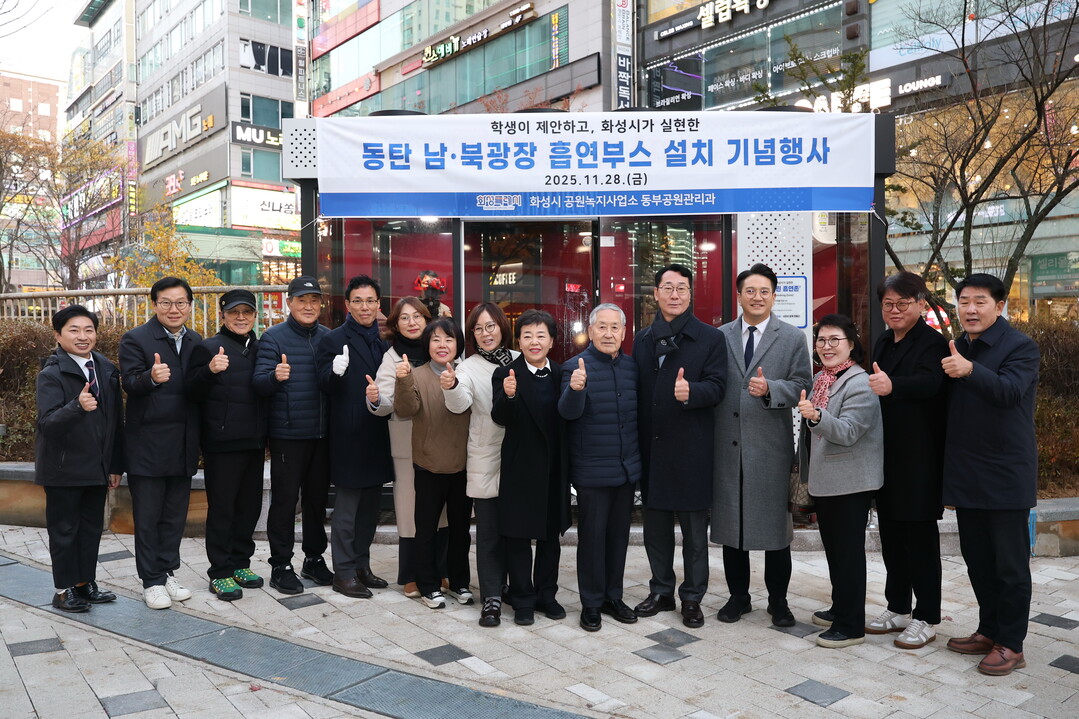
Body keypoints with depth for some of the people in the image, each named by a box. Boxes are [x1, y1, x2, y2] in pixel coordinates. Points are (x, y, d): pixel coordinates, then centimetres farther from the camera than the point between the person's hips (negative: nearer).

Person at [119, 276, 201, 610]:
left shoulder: (196, 342, 9)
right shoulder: (135, 339, -6)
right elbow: (129, 383, -17)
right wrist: (151, 377, -37)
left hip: (184, 444, 5)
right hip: (147, 442, -5)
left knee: (175, 514, 14)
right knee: (147, 516, 5)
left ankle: (168, 573, 27)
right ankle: (152, 581, 16)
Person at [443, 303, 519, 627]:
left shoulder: (519, 361, 2)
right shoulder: (469, 367, -4)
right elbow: (460, 404, -22)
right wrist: (452, 387, -41)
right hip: (485, 460, -2)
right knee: (489, 530, 2)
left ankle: (508, 584, 32)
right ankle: (491, 598, 10)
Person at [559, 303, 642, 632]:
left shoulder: (632, 366, 6)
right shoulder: (576, 366, -10)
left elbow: (639, 412, 13)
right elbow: (568, 412, -22)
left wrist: (639, 457, 7)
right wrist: (575, 389, -41)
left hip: (627, 468, 5)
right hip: (592, 471, -5)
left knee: (619, 534, 15)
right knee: (592, 536, 5)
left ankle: (613, 597, 29)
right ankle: (591, 603, 19)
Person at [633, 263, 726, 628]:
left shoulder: (710, 338, -2)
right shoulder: (643, 339, 10)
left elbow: (716, 386, -10)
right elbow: (637, 392, 10)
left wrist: (691, 392, -32)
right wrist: (636, 444, 4)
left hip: (692, 448, -4)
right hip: (651, 447, 4)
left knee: (694, 529, 7)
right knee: (656, 526, 14)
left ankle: (692, 598, 22)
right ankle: (661, 591, 30)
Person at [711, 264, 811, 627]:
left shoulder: (793, 338, 3)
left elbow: (801, 386, -3)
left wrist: (770, 388, -21)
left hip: (771, 446, -2)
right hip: (727, 445, 2)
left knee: (775, 525, 6)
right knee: (729, 522, 10)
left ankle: (778, 601, 24)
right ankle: (738, 596, 26)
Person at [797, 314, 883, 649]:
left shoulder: (859, 383, -15)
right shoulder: (819, 379, 10)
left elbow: (848, 432, -25)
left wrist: (816, 416, -41)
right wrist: (808, 474, 21)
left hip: (850, 481, -9)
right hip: (823, 479, 9)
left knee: (848, 550, -1)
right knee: (832, 547, 18)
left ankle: (851, 624, 9)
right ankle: (839, 608, 32)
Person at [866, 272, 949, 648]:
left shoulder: (933, 342, -11)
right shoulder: (883, 343, 13)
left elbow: (928, 382, -30)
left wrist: (891, 385, -48)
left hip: (919, 457, -7)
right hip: (886, 454, 7)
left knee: (921, 537, 2)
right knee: (890, 532, 15)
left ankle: (925, 619, 15)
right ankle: (897, 607, 28)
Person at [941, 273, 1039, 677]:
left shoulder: (1020, 348, -10)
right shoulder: (957, 349, 10)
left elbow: (1008, 391, -28)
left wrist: (969, 371, -43)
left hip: (1005, 475, -7)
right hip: (966, 474, 7)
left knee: (1010, 564, 4)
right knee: (977, 560, 16)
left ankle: (1010, 645, 16)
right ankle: (989, 630, 29)